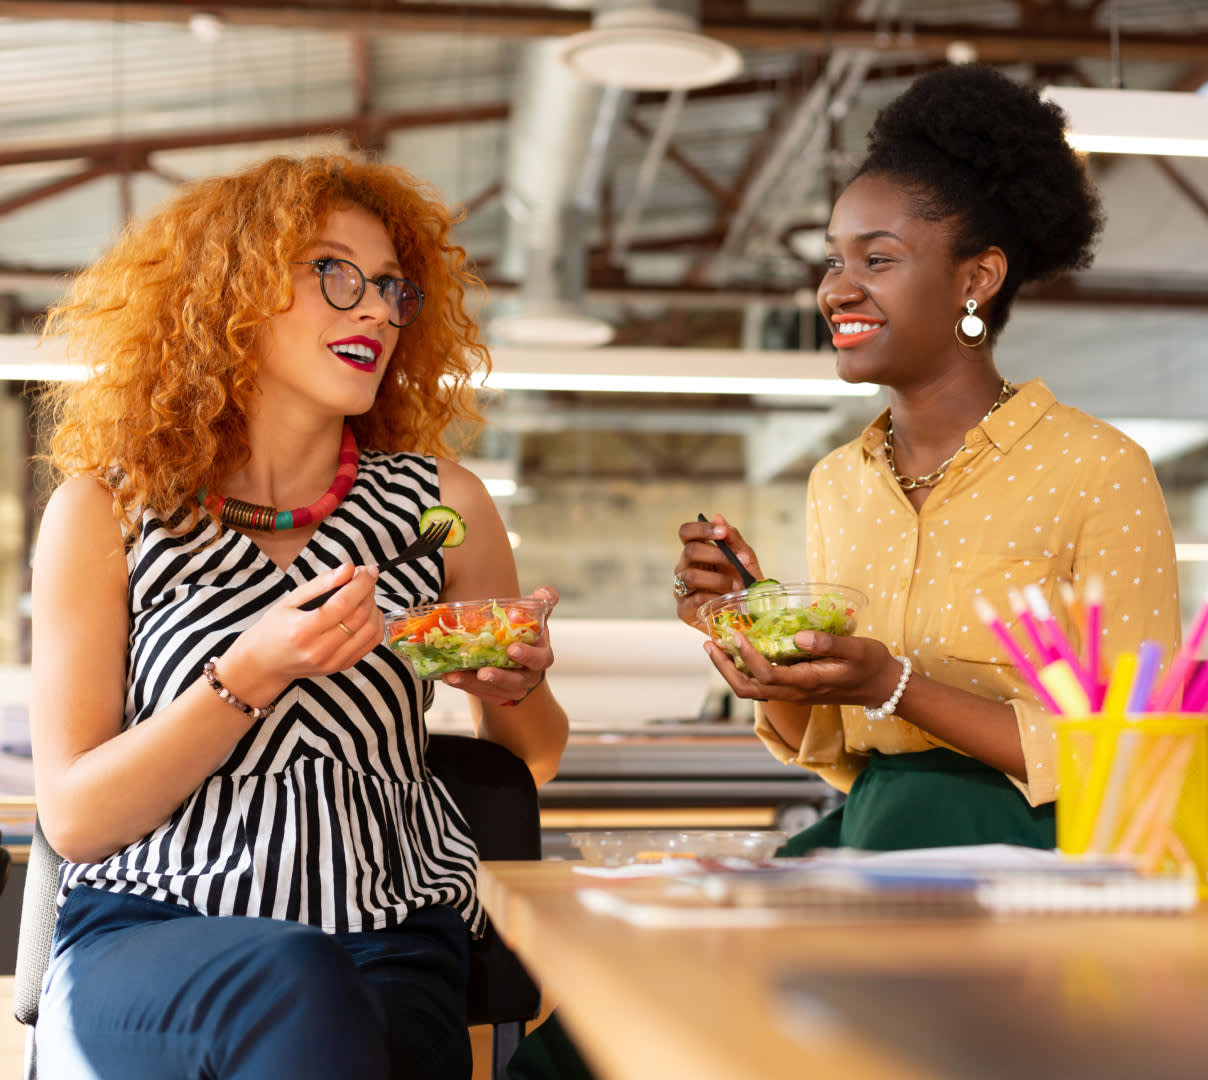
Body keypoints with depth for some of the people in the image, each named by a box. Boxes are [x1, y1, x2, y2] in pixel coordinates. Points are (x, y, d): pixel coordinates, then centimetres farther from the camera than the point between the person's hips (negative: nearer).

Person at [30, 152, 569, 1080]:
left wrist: (517, 686, -3)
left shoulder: (435, 501, 10)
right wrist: (253, 674, -16)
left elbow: (534, 761, 21)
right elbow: (74, 819, -2)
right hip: (147, 926, -1)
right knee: (294, 988, -35)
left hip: (391, 934, 2)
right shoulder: (106, 512, 3)